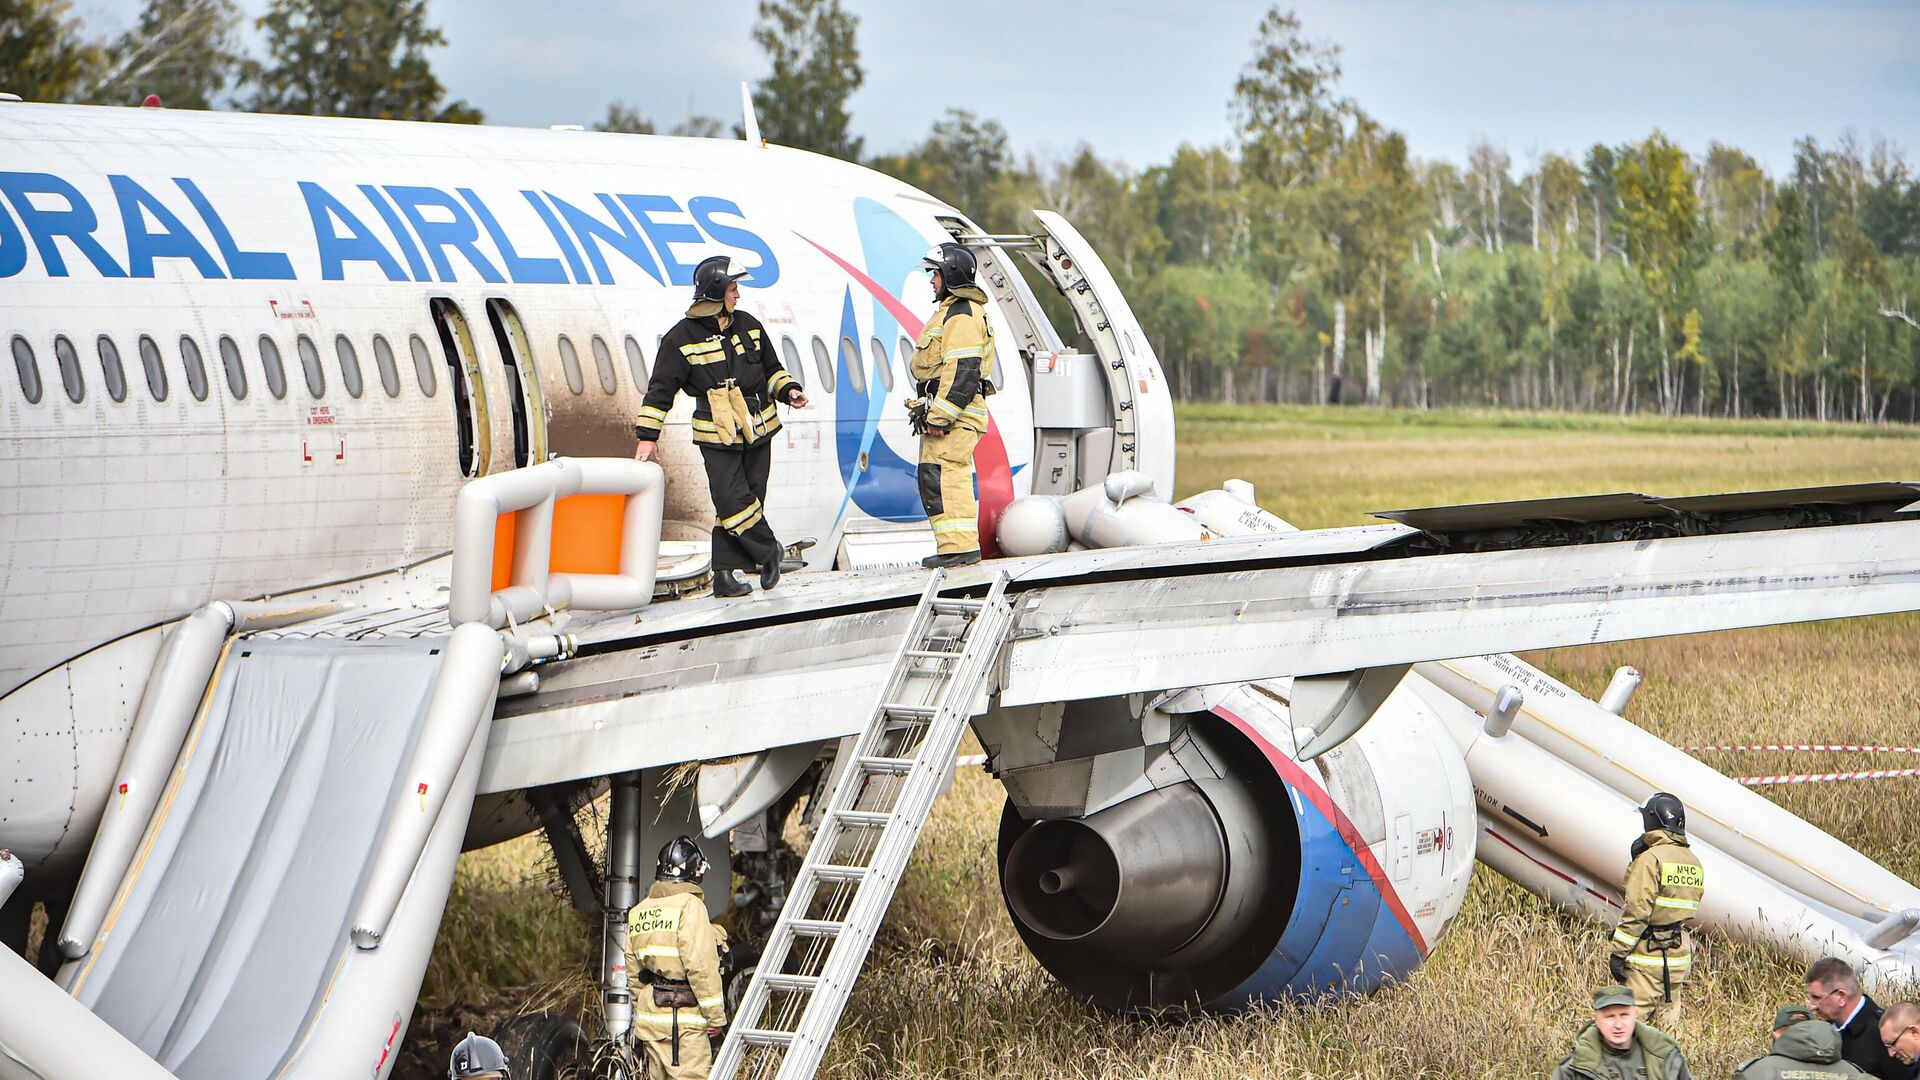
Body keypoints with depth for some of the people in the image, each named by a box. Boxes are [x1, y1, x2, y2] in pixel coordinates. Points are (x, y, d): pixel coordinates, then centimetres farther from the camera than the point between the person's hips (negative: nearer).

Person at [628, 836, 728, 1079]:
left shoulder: (639, 911, 13)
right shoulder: (689, 905, -11)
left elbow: (633, 968, 18)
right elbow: (701, 966, -17)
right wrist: (716, 1016, -12)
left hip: (649, 1012, 8)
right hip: (684, 1014, -8)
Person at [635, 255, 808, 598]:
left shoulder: (748, 326, 9)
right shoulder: (682, 338, -6)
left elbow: (772, 370, 22)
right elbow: (661, 389, -3)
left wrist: (788, 390, 2)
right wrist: (647, 435, -5)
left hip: (758, 431, 5)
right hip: (717, 437, -5)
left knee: (748, 500, 3)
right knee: (734, 501, -12)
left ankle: (725, 575, 8)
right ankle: (769, 552, 8)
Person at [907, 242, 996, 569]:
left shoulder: (962, 316, -14)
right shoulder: (951, 311, 22)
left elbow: (962, 373, -22)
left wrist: (940, 416, -23)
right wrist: (930, 412, 25)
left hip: (955, 415, -11)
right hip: (944, 414, 11)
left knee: (940, 477, -15)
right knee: (952, 478, 13)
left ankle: (958, 545, -19)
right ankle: (961, 547, 17)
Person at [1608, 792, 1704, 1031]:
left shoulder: (1651, 859, -13)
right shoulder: (1693, 863, 13)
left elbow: (1637, 910, -16)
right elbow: (1692, 910, 15)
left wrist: (1618, 952, -14)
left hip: (1648, 957, -8)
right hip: (1679, 956, 8)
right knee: (1667, 1020, 11)